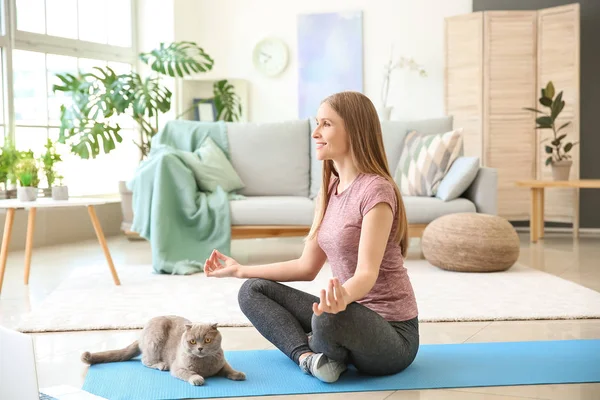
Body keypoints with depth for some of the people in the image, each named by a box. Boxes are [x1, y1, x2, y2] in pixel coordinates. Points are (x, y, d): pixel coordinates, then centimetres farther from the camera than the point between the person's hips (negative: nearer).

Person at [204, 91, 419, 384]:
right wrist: (241, 270, 11)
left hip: (391, 332, -8)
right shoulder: (330, 189, 8)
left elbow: (367, 273, -27)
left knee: (328, 318, -39)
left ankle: (316, 349, -5)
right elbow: (307, 266, 11)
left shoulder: (375, 189, -18)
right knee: (253, 291, 3)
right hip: (353, 316, 8)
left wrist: (343, 297, -49)